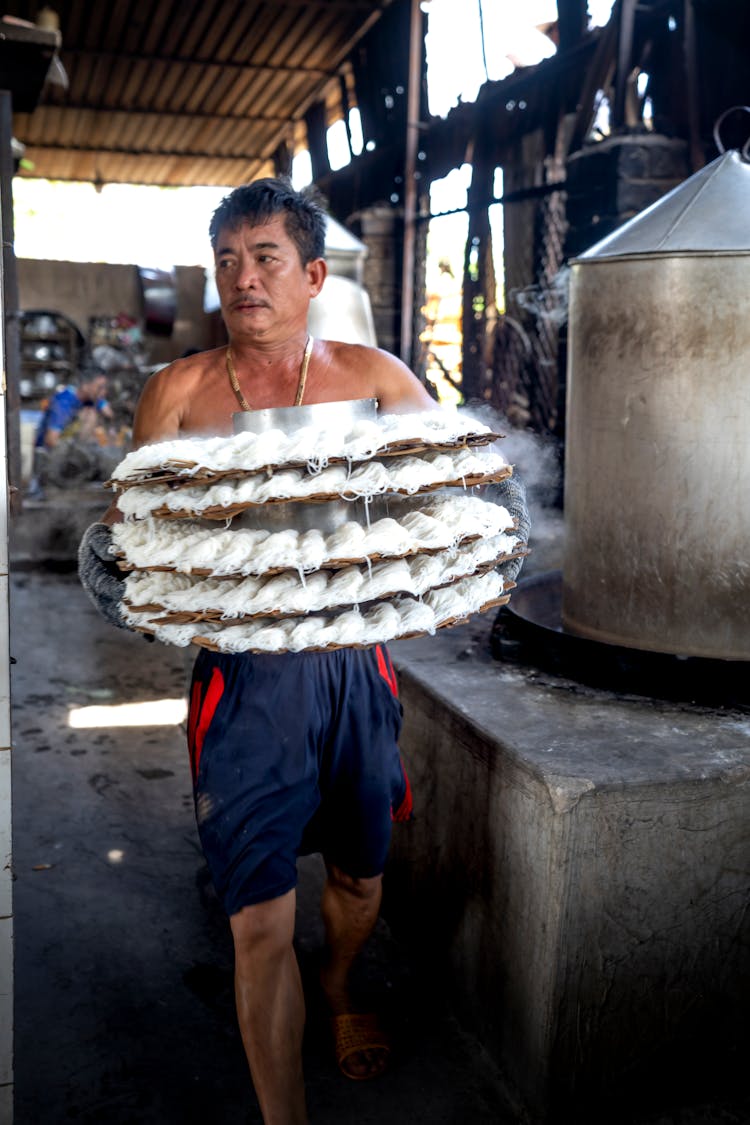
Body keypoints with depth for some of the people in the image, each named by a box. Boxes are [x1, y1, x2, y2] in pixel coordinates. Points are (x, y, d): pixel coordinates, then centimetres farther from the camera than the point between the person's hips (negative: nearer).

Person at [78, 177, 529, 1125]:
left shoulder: (372, 376, 2)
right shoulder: (178, 390, 0)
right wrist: (112, 558, -19)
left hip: (354, 663, 2)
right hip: (243, 672, -2)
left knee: (358, 871, 20)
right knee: (260, 916, -2)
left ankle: (339, 992, 54)